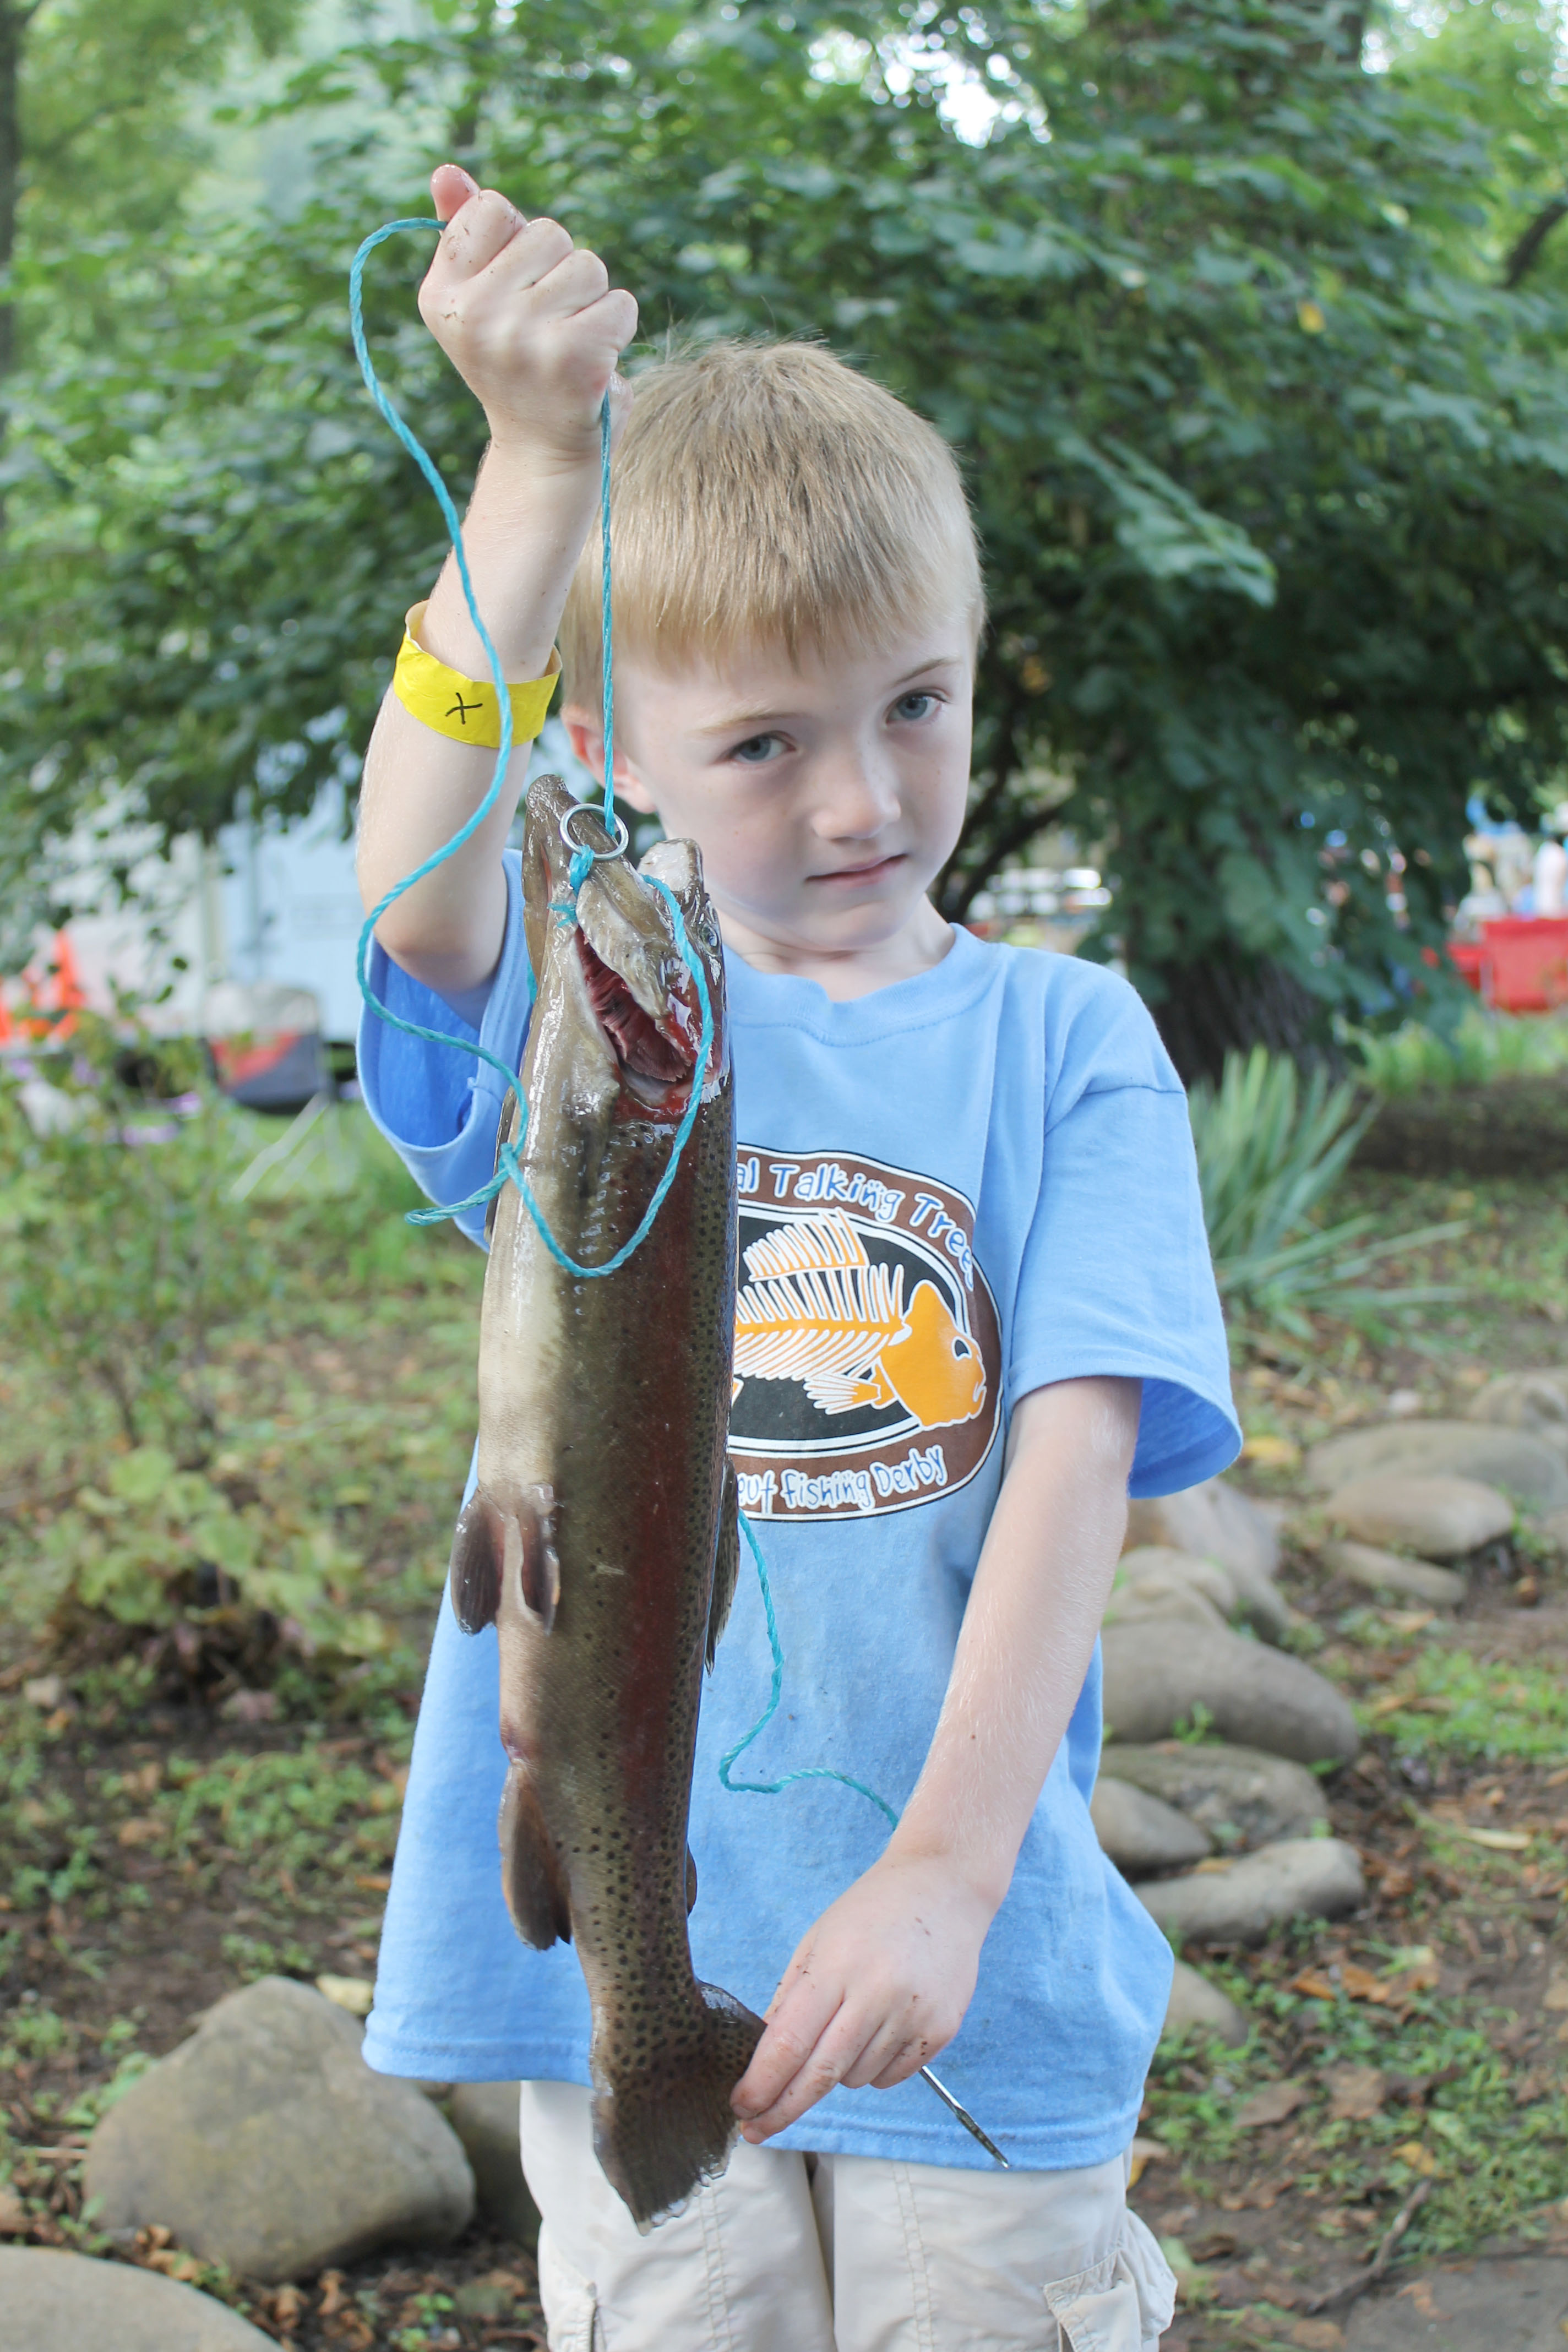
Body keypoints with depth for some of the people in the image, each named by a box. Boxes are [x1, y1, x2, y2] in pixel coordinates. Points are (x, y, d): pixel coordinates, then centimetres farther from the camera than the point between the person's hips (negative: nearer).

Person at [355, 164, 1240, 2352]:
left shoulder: (1061, 1042, -1)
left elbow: (1075, 1459, -11)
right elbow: (415, 885, -23)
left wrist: (945, 1871, -23)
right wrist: (543, 462, -35)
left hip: (978, 1954, 0)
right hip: (625, 1948, 0)